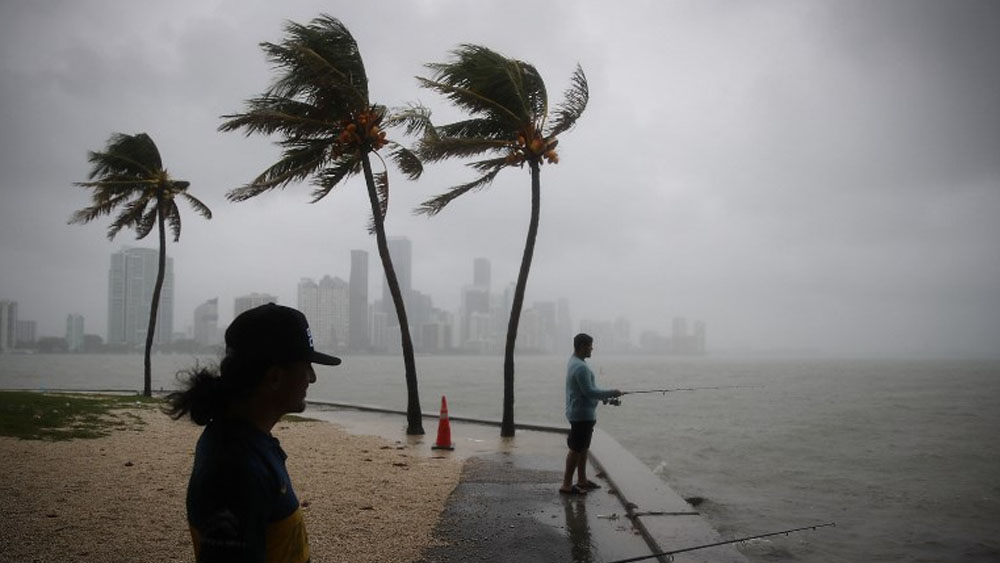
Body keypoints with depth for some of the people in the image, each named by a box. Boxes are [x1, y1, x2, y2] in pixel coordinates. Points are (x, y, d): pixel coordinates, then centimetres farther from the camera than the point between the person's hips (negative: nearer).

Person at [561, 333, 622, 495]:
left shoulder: (574, 362, 11)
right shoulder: (581, 367, -22)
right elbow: (589, 391, -23)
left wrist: (605, 396, 13)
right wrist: (610, 393, -13)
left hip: (584, 413, 10)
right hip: (582, 414, -10)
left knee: (583, 447, 17)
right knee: (576, 449, -4)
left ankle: (582, 480, 27)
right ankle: (567, 485, 1)